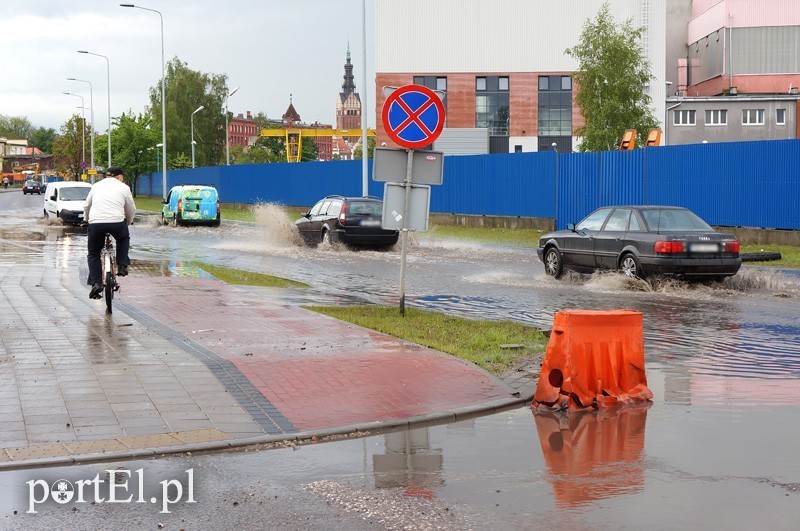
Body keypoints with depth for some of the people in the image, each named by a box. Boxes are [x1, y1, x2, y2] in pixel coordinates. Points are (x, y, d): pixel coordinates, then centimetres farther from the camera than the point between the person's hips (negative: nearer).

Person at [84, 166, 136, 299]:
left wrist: (86, 220, 50)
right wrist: (128, 222, 40)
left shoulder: (97, 185, 22)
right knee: (124, 239, 32)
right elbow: (131, 210, 20)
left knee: (93, 254, 16)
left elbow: (87, 206, 32)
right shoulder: (124, 187, 14)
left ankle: (96, 283, 1)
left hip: (95, 222, 1)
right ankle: (122, 266, 18)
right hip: (117, 222, -1)